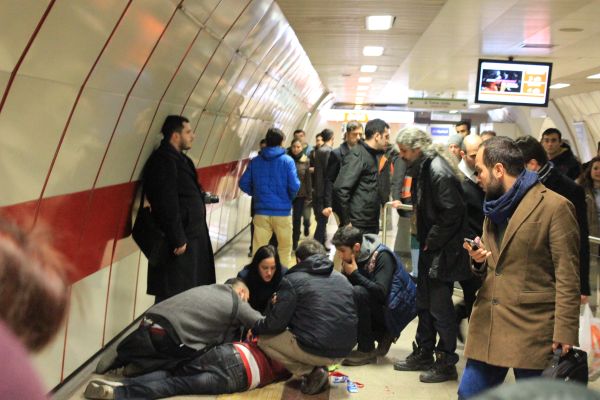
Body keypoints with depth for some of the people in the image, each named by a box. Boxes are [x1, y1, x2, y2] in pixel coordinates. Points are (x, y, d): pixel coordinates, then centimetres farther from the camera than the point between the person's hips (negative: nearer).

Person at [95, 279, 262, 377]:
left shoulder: (208, 288, 28)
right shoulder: (237, 302, 9)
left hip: (149, 320, 7)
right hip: (169, 333, -7)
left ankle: (122, 356, 11)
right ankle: (141, 365, 0)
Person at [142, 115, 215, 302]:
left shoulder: (178, 158, 15)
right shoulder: (164, 160, -17)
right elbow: (167, 205, -22)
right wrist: (177, 239, -21)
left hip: (191, 235, 10)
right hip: (180, 239, -10)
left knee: (189, 291, 16)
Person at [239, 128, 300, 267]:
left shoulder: (255, 161, 3)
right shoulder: (287, 160, -7)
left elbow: (243, 183, 2)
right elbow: (294, 186, -13)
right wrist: (290, 197, 8)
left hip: (261, 211, 2)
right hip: (282, 211, -2)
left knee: (258, 249, 5)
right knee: (285, 248, 14)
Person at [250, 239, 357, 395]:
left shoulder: (292, 280, -4)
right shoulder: (342, 279, 13)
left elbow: (276, 324, -7)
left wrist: (255, 328, 16)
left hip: (314, 350, -7)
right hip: (343, 352, 7)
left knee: (264, 338, 14)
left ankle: (309, 372, 0)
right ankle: (318, 367, 10)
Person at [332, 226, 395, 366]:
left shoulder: (382, 256, -21)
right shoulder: (351, 257, -1)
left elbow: (381, 292, -30)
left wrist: (355, 274, -24)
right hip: (372, 310, 8)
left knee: (357, 292, -29)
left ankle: (367, 350, -16)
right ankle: (380, 335, 4)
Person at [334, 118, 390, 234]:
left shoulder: (371, 154, 14)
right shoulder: (357, 155, -15)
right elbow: (340, 188, -23)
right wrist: (346, 221, -20)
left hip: (372, 224, 9)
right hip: (358, 226, -9)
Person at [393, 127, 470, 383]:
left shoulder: (438, 170, -21)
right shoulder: (425, 166, 8)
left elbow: (452, 212, -24)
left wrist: (432, 241, -17)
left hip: (443, 251, -10)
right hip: (429, 247, 10)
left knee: (440, 306, 1)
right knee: (424, 303, 18)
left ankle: (446, 363, 16)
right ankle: (423, 354, 32)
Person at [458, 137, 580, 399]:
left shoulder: (555, 206, -10)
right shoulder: (495, 206, 16)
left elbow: (567, 278, -12)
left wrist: (564, 334, -15)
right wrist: (479, 259, 0)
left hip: (532, 329, -7)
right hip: (488, 326, 7)